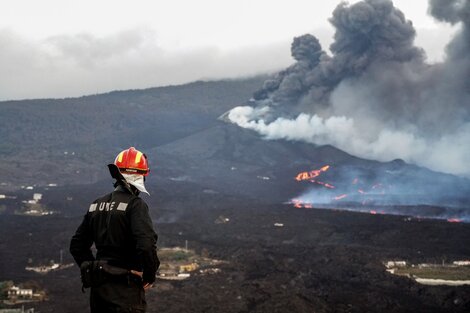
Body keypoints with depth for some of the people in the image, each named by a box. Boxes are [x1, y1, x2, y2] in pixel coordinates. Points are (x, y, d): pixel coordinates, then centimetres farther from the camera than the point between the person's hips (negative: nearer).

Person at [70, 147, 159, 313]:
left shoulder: (97, 204, 11)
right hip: (126, 288, -7)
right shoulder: (135, 205, -12)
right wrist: (149, 276, -9)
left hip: (97, 287, 7)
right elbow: (146, 245, -24)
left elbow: (77, 245, 16)